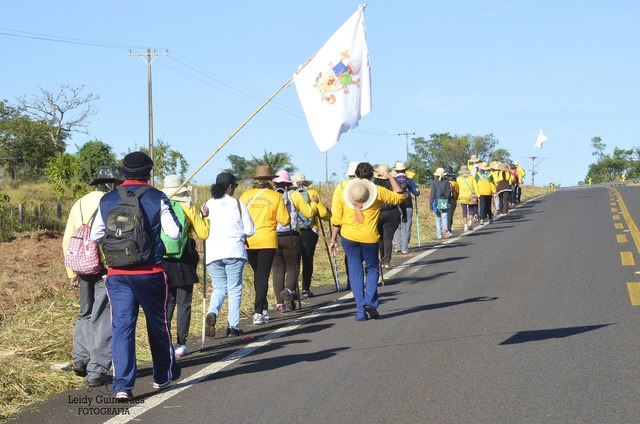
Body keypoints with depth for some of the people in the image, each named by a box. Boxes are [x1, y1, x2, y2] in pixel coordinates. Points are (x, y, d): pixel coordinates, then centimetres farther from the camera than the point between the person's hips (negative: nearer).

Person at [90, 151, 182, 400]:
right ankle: (163, 376, 30)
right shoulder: (157, 198, -5)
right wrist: (173, 219, 11)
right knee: (158, 323, 15)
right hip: (150, 272, -2)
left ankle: (122, 385, -8)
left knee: (121, 326, 1)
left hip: (117, 274, 2)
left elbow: (95, 236, 7)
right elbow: (174, 233, -9)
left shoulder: (107, 200, 3)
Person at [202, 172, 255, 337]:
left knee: (219, 287, 14)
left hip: (212, 252, 2)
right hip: (234, 251, -2)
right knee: (234, 288, 6)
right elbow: (249, 230, 0)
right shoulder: (237, 204, 0)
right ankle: (233, 326, 4)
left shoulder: (207, 205, 6)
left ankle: (212, 313, -13)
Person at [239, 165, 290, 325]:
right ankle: (258, 313, -12)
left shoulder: (246, 195, 5)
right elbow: (285, 221, -2)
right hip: (267, 241, -3)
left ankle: (263, 309, 25)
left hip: (248, 241, 3)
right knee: (263, 275, -2)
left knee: (258, 274, 18)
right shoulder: (275, 196, -1)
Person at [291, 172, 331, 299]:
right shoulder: (312, 193, 2)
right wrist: (328, 215, 17)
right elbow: (322, 212, -4)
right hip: (309, 231, -2)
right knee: (307, 260, 4)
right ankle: (306, 289, 3)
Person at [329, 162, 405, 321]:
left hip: (348, 236, 1)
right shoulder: (378, 191, 0)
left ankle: (360, 310, 5)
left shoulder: (343, 192, 4)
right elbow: (399, 196, 11)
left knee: (355, 271, 9)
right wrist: (391, 178, 19)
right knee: (372, 269, 16)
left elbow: (336, 219, 3)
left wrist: (333, 239, 10)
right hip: (369, 237, -1)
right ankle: (370, 301, -6)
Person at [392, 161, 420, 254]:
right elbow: (417, 193, -2)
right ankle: (404, 248, 1)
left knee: (397, 227, 15)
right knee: (406, 228, 4)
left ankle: (398, 246, 9)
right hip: (407, 207, -1)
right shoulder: (409, 181, -3)